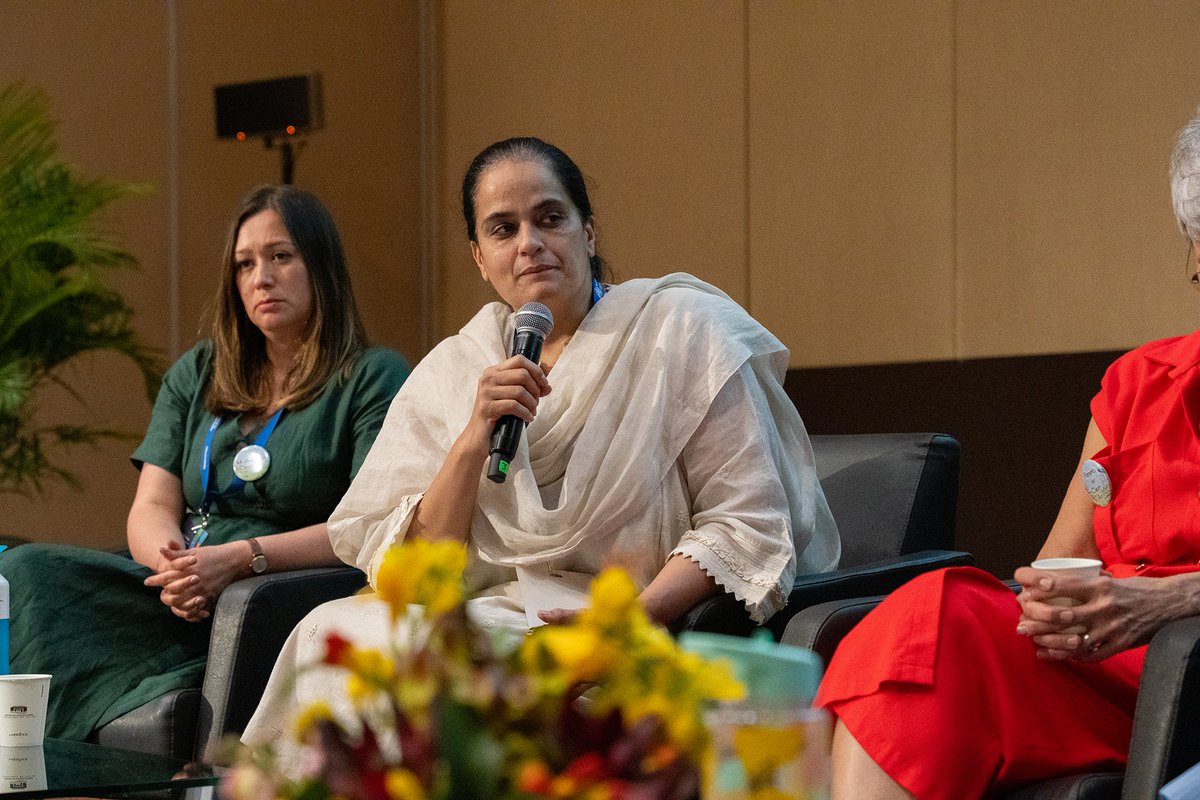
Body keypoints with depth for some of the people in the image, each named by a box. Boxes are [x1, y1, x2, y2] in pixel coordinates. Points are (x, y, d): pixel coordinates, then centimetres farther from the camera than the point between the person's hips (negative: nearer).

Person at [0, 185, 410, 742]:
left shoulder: (374, 377, 5)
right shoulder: (197, 374, 23)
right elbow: (152, 507, 13)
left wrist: (240, 558, -19)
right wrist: (171, 564, -13)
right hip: (181, 594, 6)